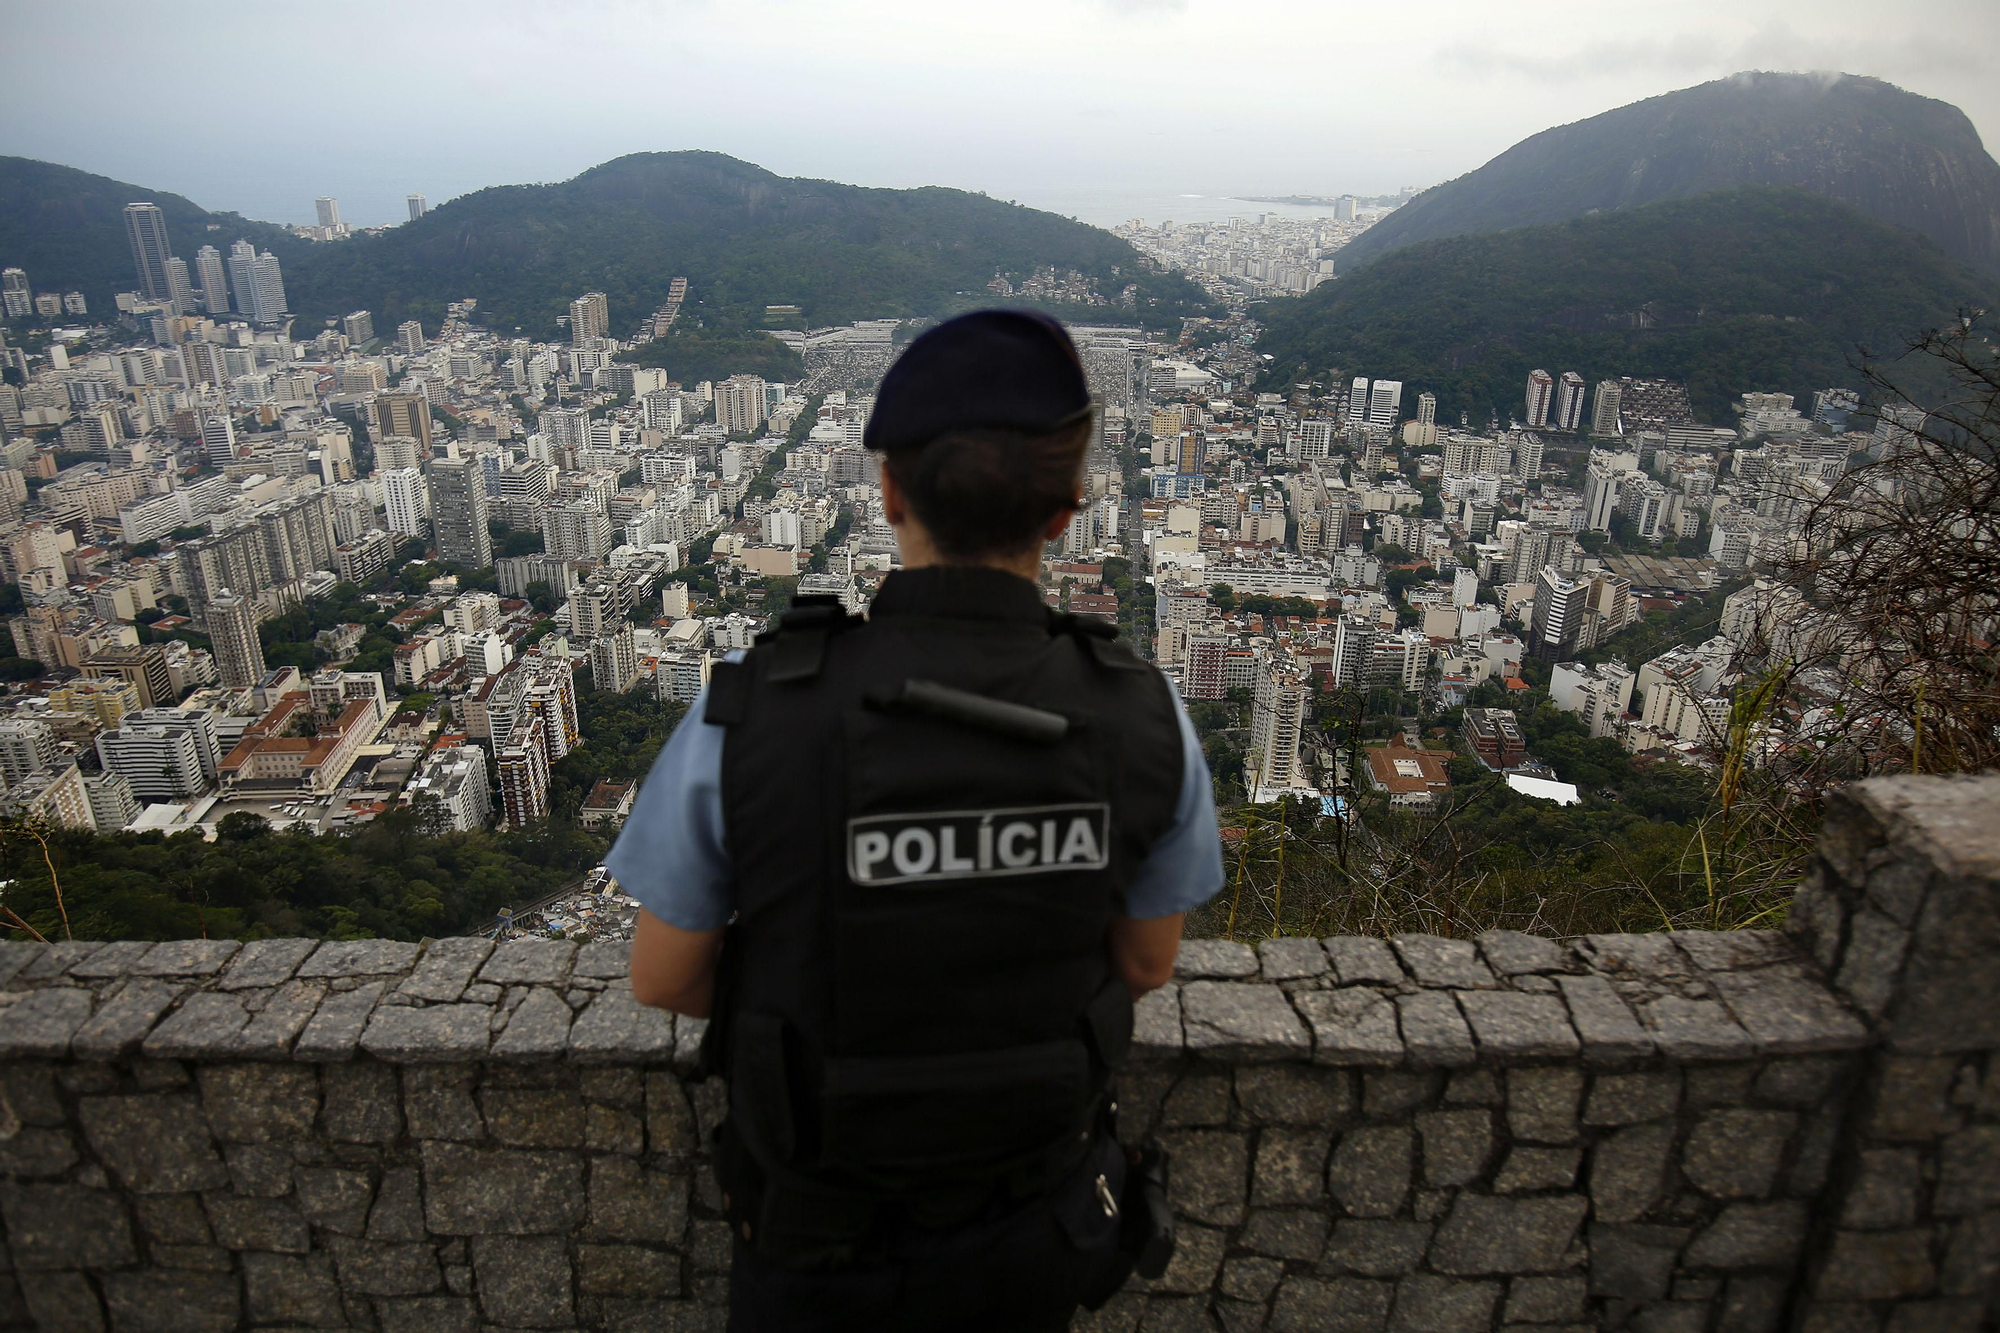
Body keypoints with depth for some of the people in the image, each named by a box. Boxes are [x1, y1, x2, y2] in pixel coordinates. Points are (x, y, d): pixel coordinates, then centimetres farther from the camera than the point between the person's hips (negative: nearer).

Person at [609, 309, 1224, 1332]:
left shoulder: (748, 713, -29)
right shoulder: (1143, 720, -22)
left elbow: (662, 976, -13)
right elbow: (1145, 961, -5)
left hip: (827, 1244, -2)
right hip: (1031, 1236, 2)